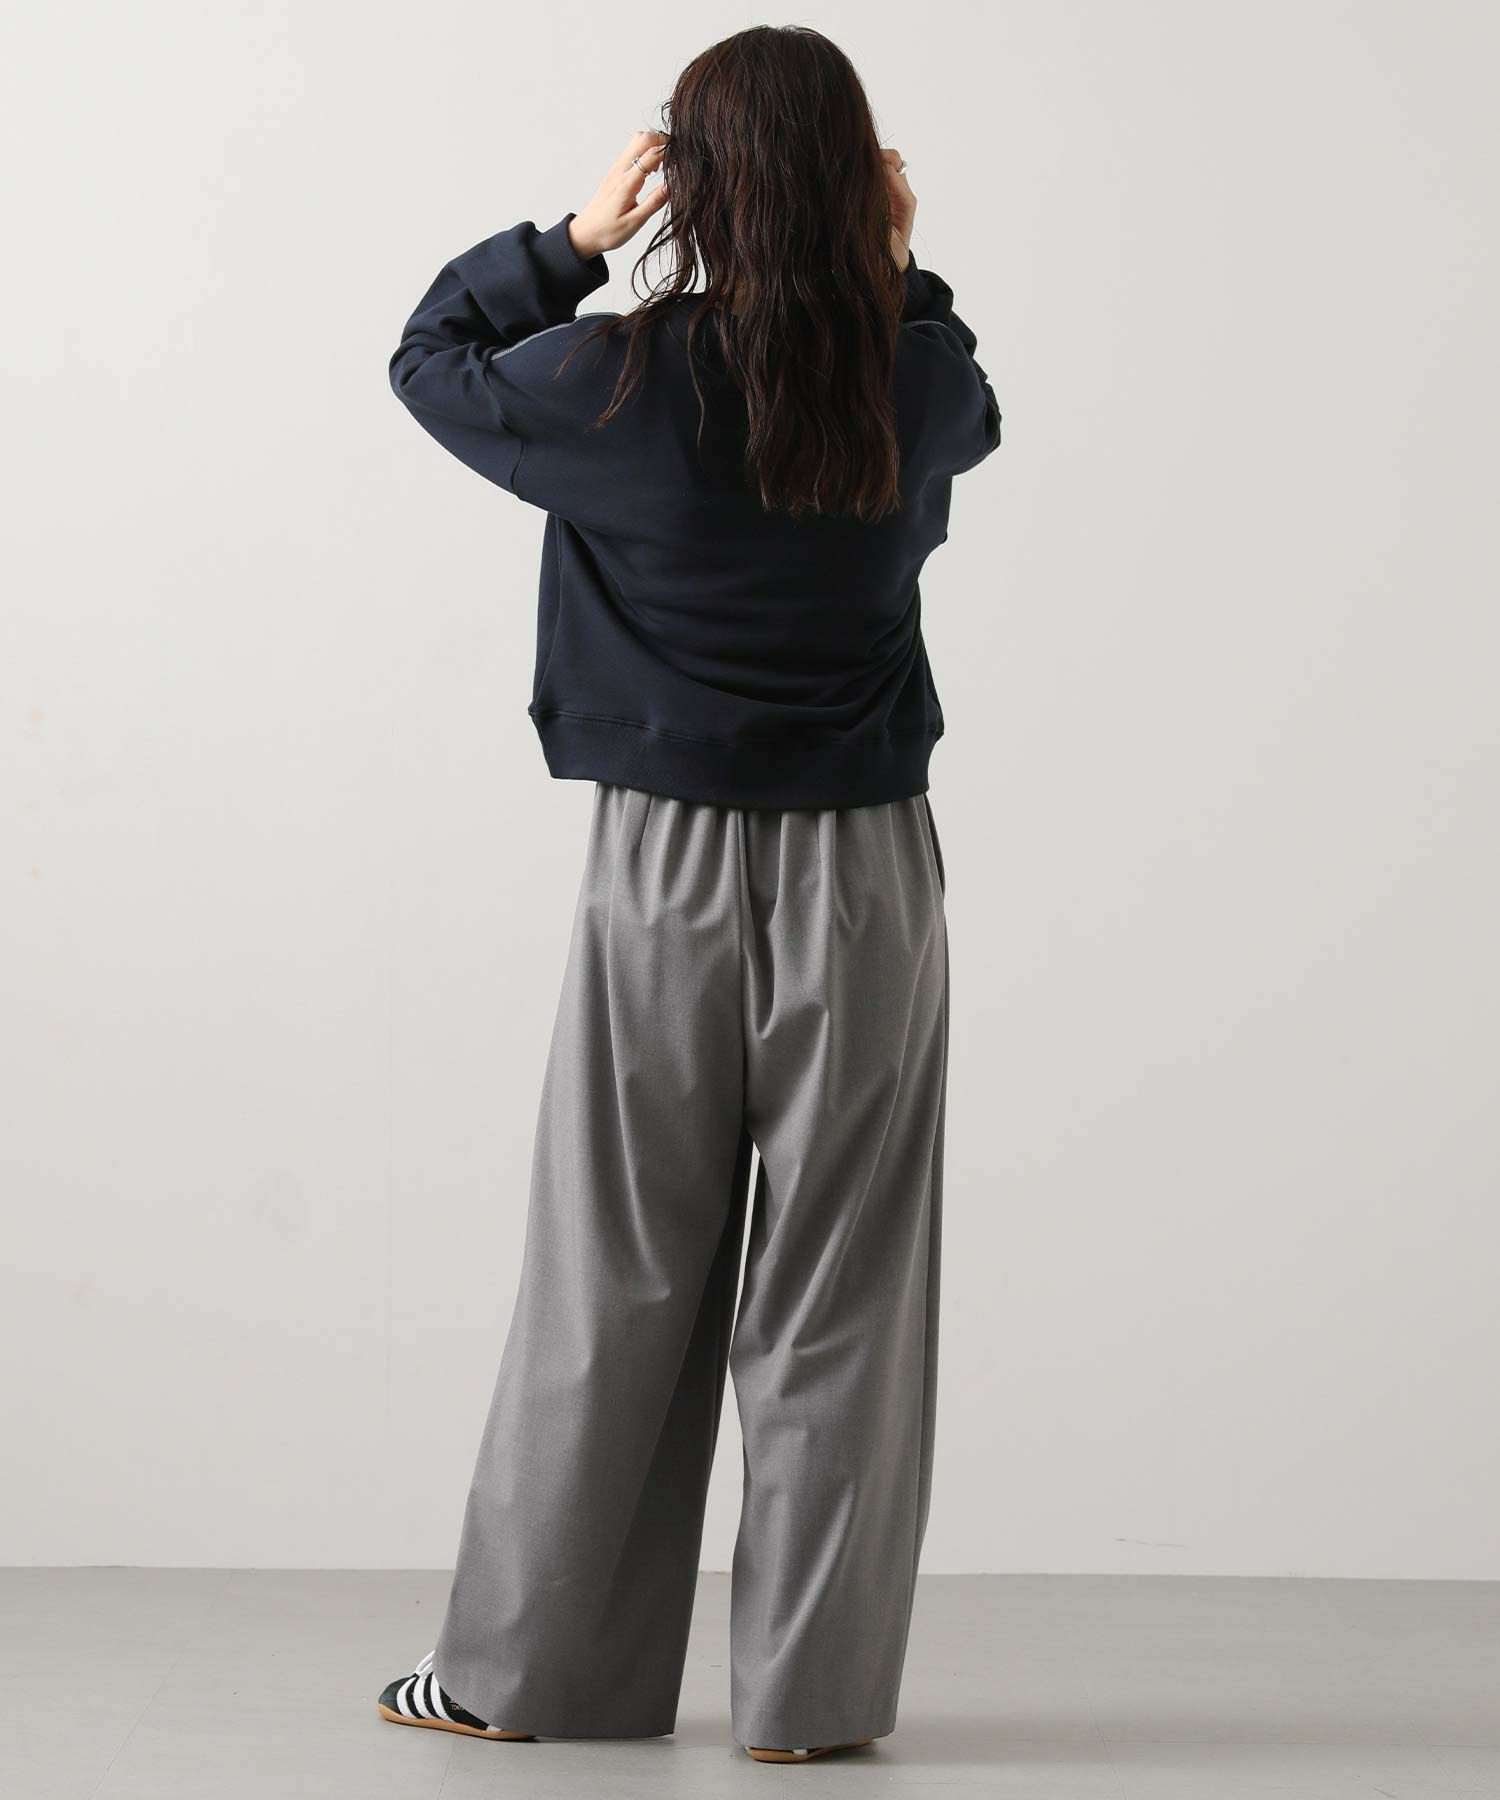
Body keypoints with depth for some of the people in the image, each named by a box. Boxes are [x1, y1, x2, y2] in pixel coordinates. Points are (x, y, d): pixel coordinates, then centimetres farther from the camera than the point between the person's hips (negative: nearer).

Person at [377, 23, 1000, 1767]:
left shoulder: (620, 383, -10)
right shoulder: (921, 387, -4)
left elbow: (429, 358, 8)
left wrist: (573, 238, 2)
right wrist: (896, 267, 8)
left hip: (666, 872, -1)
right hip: (865, 875, 1)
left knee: (613, 1293, 8)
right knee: (833, 1299, 5)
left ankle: (522, 1670, 19)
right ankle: (810, 1693, 11)